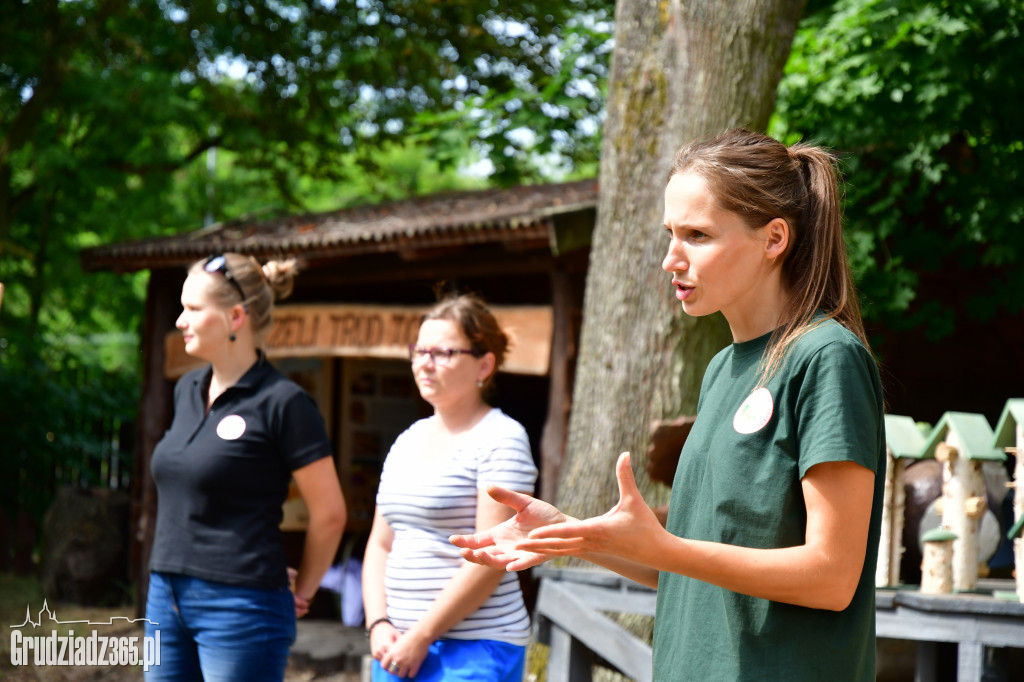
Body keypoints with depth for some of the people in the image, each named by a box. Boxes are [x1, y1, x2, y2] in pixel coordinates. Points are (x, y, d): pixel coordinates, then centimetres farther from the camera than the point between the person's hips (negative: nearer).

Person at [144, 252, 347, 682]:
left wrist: (302, 593, 0)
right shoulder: (187, 391, 12)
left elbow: (329, 514, -9)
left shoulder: (281, 402, -11)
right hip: (167, 595, 8)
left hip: (240, 604, -7)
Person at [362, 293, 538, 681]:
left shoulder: (501, 440, -7)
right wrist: (378, 624, 1)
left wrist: (421, 637, -14)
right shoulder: (408, 442, 16)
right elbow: (380, 546, 17)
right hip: (398, 648, 7)